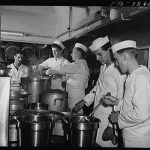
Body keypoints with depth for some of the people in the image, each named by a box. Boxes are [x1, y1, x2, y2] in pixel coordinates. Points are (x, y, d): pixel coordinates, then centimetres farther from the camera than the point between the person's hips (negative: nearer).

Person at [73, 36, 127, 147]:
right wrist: (85, 101, 10)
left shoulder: (120, 71, -19)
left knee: (105, 144, 4)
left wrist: (112, 126, -18)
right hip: (96, 117, 7)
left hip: (109, 121, -7)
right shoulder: (103, 67, 8)